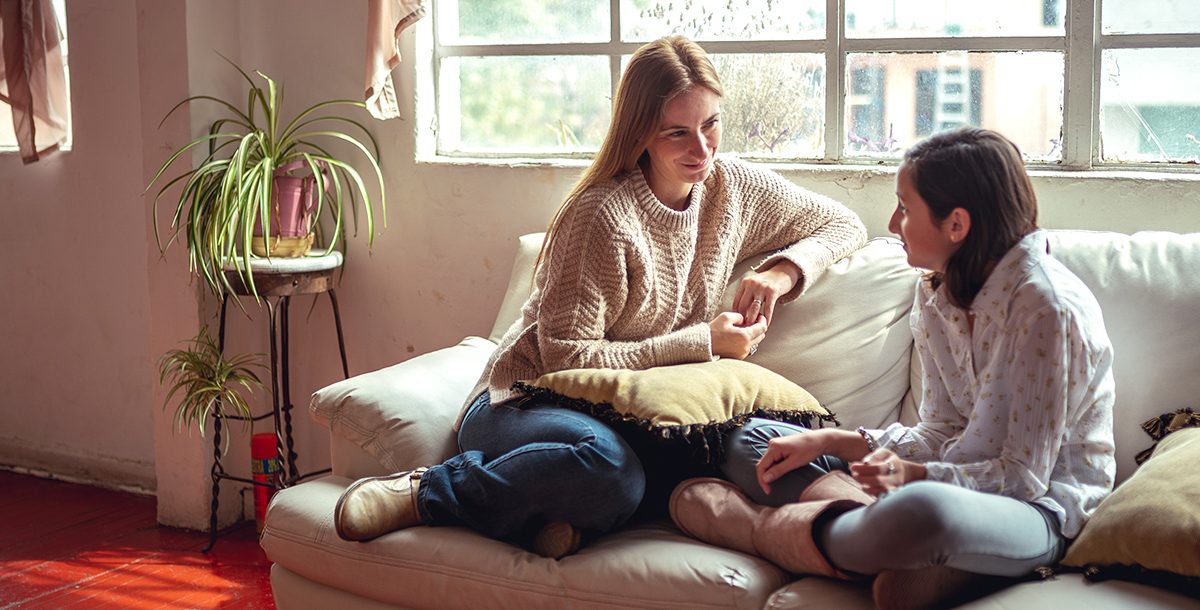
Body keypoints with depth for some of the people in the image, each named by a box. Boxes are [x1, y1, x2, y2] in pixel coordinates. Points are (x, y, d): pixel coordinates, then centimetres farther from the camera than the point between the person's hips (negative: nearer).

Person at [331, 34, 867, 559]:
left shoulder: (736, 189, 4)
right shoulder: (604, 215, -17)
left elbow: (845, 225, 17)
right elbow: (566, 356, -18)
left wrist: (783, 270, -5)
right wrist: (701, 343, -17)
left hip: (628, 420, 6)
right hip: (519, 406, -6)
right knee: (609, 465, -41)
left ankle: (540, 514, -17)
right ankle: (426, 492, -18)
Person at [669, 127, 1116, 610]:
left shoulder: (1046, 307, -20)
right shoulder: (936, 295, 6)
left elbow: (1023, 475, -19)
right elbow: (943, 437, 7)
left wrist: (913, 476, -32)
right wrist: (828, 442, -3)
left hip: (1043, 509, -8)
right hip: (962, 482, 8)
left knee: (922, 508, -45)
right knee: (749, 445, 5)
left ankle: (762, 527, -15)